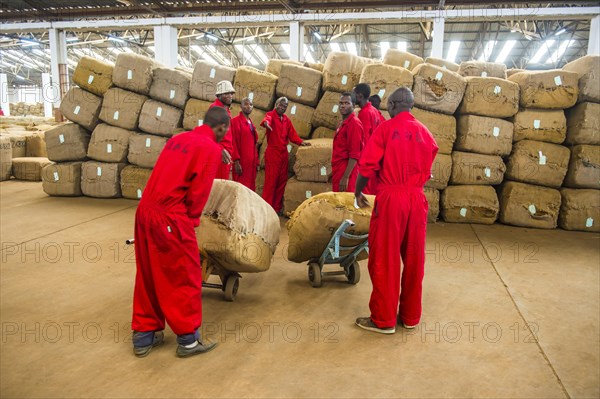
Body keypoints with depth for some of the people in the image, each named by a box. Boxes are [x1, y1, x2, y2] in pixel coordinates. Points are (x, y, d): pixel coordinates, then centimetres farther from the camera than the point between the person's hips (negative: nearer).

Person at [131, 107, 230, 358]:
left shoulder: (178, 139, 17)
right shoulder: (212, 148, -5)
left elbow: (165, 176, 16)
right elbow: (200, 189, -12)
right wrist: (192, 219, 3)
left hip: (145, 210, 8)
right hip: (170, 217, -8)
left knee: (148, 276, 17)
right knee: (185, 277, 6)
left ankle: (144, 336, 29)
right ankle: (188, 339, 18)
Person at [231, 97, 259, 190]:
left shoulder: (251, 123, 18)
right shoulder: (236, 121, -6)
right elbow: (234, 142, -12)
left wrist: (256, 161, 15)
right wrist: (236, 161, -18)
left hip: (251, 162, 8)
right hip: (241, 162, -8)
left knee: (251, 188, 9)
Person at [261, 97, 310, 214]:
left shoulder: (287, 119, 14)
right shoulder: (271, 114, -7)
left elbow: (292, 134, 12)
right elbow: (267, 118, -31)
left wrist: (300, 142, -6)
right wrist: (266, 123, -55)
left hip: (284, 153, 7)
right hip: (272, 153, -7)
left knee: (282, 181, 10)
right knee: (270, 181, -6)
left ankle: (277, 207, 20)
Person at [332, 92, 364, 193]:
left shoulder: (354, 123, -13)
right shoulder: (343, 123, 15)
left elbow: (354, 154, -20)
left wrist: (345, 177, -22)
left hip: (346, 173, -9)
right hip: (339, 172, 9)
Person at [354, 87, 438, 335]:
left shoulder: (385, 128, -4)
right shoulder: (425, 132, 10)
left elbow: (367, 165, -8)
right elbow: (427, 168, 10)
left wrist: (358, 192, 3)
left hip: (390, 198, -5)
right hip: (417, 198, 5)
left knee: (384, 259, 3)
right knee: (413, 259, 12)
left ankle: (384, 319, 11)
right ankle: (410, 316, 23)